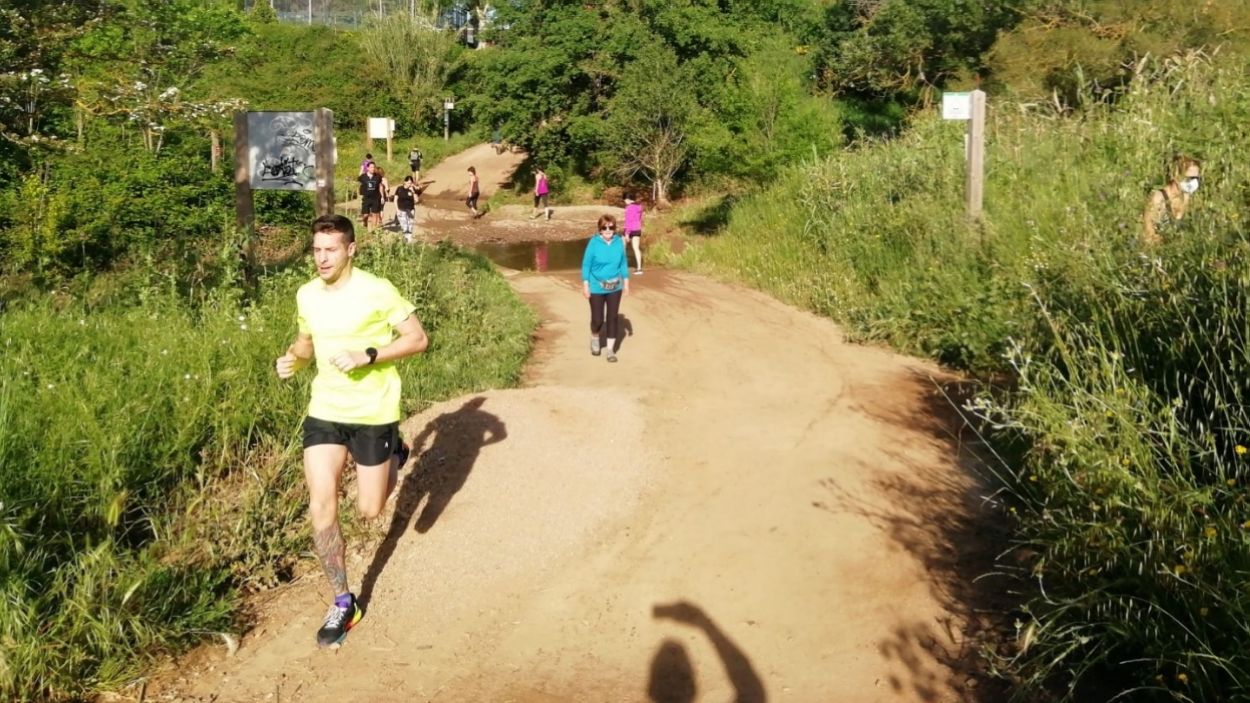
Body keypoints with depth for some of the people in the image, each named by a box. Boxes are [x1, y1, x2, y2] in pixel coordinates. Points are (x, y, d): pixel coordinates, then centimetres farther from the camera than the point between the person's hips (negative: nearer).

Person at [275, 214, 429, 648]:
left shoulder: (376, 291, -14)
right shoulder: (307, 295, 2)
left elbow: (418, 339, -12)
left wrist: (367, 356, -24)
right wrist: (292, 359, -3)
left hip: (373, 413, -4)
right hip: (324, 412, 4)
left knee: (369, 511, 7)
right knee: (320, 509, -6)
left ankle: (394, 455, 39)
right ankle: (343, 603, 10)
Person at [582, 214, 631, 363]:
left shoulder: (619, 242, -6)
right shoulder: (594, 243, -15)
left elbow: (623, 263, 5)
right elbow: (586, 264, -9)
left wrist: (626, 282, 7)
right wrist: (585, 285, -10)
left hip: (614, 287, 3)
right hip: (597, 287, -2)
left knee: (612, 318, 6)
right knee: (598, 319, 4)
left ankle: (610, 350, 17)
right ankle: (595, 338, 36)